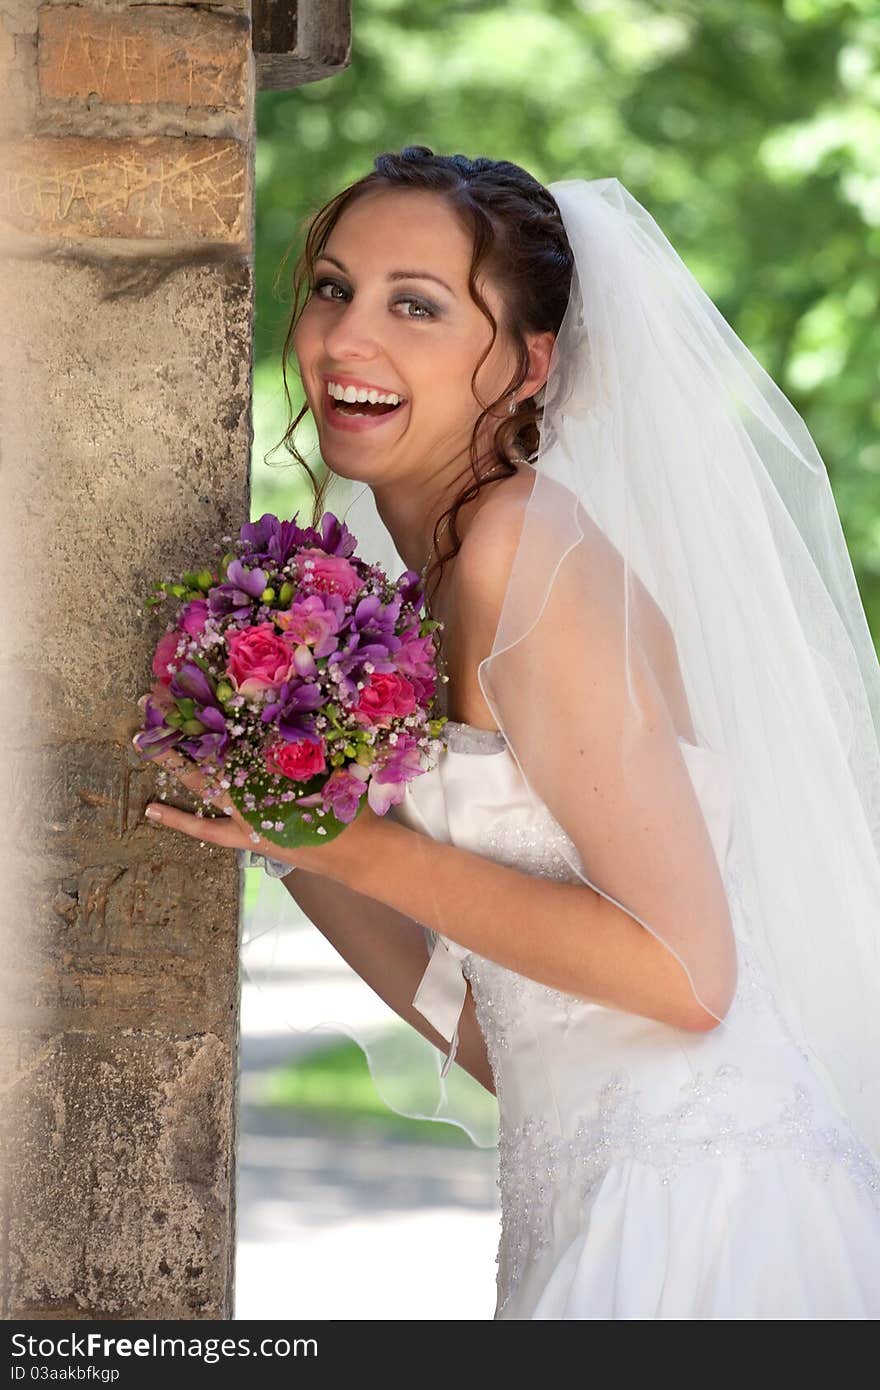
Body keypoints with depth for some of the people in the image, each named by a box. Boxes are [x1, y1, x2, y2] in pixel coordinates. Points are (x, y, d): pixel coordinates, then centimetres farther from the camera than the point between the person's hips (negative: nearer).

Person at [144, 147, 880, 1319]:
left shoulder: (527, 543, -12)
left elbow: (684, 971, -17)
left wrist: (365, 848, -14)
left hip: (695, 1220, -8)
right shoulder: (431, 587, 13)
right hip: (591, 1225, 8)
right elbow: (497, 1033, 12)